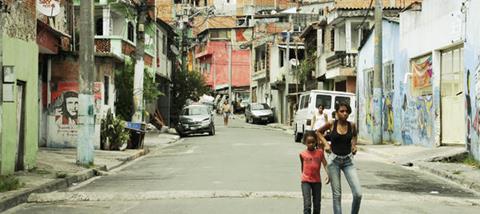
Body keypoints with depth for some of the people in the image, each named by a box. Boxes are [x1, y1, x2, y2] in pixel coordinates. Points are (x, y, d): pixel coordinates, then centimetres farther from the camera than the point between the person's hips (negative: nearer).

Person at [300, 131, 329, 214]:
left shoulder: (320, 152, -1)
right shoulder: (303, 154, -1)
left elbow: (325, 164, -8)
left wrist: (328, 174, -24)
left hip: (317, 181, 2)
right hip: (306, 182, -2)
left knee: (317, 205, 9)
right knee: (307, 204, -13)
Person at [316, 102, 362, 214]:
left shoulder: (352, 125, -1)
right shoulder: (331, 124, -5)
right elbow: (318, 132, 13)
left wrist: (354, 145, 5)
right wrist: (325, 143, 0)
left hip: (348, 160, 1)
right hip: (334, 159, -1)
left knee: (358, 194, -9)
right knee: (336, 194, 4)